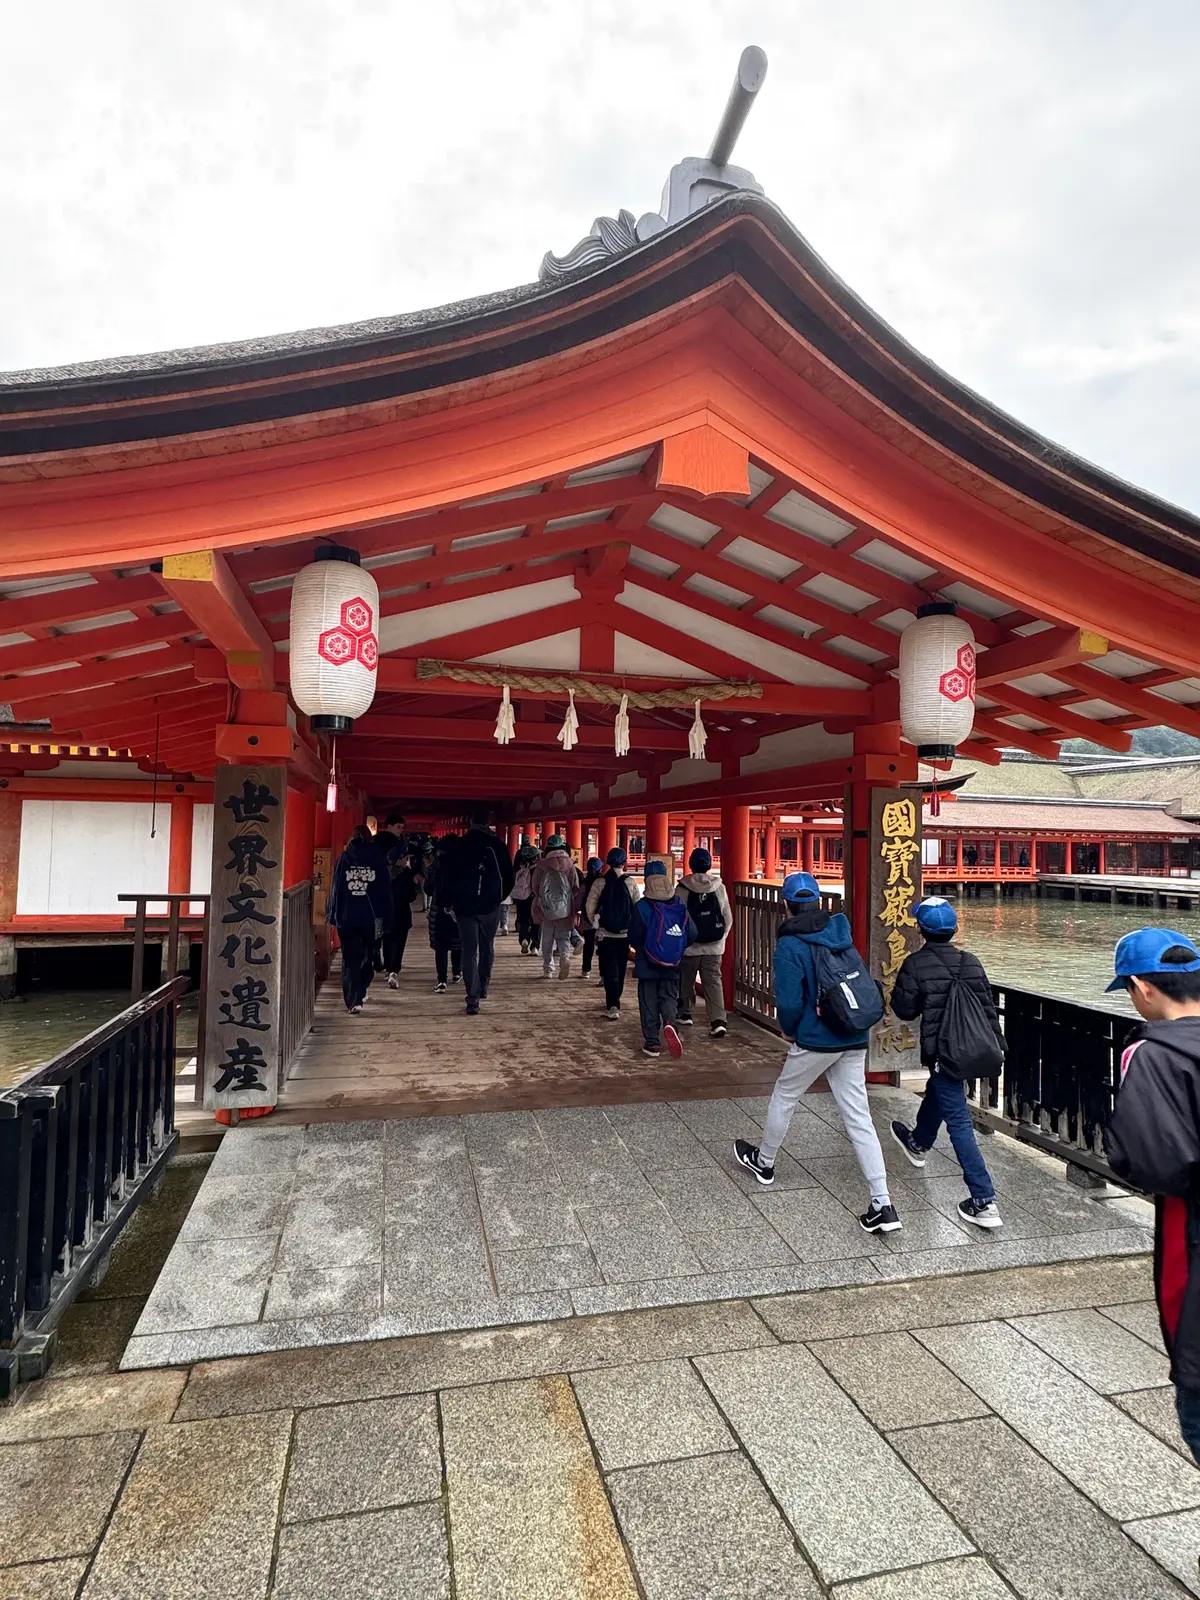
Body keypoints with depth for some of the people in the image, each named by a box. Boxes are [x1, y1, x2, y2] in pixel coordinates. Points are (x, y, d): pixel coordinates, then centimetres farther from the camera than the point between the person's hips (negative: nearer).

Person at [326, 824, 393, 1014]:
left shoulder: (344, 858, 2)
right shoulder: (375, 859, 2)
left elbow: (335, 888, 3)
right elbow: (384, 890, -1)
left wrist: (332, 914, 8)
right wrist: (383, 917, 2)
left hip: (346, 916, 0)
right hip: (370, 917, 0)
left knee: (350, 959, 3)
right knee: (367, 956, 18)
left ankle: (353, 1001, -4)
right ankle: (360, 993, 25)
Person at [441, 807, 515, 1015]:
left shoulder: (459, 845, -2)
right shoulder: (498, 844, -2)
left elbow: (448, 877, -2)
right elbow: (508, 875, 1)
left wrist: (447, 902, 7)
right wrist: (501, 896, 15)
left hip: (465, 906, -1)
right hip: (490, 905, 1)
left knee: (469, 951, -2)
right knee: (487, 947, 19)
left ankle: (473, 998, -10)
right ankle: (483, 988, 29)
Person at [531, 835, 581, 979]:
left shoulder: (542, 865, -5)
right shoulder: (570, 865, -2)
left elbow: (535, 887, 3)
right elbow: (576, 888, 0)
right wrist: (576, 909, 10)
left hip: (546, 908, 0)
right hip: (565, 908, 1)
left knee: (547, 940, 11)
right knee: (564, 937, 11)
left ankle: (547, 969, 12)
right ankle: (565, 956, -16)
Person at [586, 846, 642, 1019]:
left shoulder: (600, 882, -7)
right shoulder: (631, 883, -5)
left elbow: (589, 907, -8)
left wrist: (595, 923, 7)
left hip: (605, 933, -1)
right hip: (625, 933, 2)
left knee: (609, 970, 1)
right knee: (620, 969, 17)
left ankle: (612, 1007, -11)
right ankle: (615, 1002, 31)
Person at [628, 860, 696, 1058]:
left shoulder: (641, 907, -13)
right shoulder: (680, 906, -3)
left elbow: (634, 938, -11)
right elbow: (692, 935, 0)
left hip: (648, 965, -2)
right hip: (672, 966, 2)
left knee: (648, 1002, 8)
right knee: (669, 997, 13)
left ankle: (652, 1042, 9)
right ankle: (670, 1023, -15)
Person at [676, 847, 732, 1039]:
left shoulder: (682, 888, -10)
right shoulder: (719, 888, -2)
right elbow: (728, 919, 2)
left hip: (689, 946, -1)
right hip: (714, 947, 2)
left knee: (686, 981, 17)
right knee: (714, 982, 4)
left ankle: (685, 1014, 29)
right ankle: (718, 1020, -8)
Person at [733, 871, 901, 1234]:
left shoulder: (791, 945, -13)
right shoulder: (842, 934, 6)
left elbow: (789, 1002, -18)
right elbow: (866, 984, 12)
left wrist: (789, 1030, 3)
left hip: (816, 1041, -5)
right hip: (855, 1040, 6)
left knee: (784, 1097, 18)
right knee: (858, 1116, 8)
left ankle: (763, 1162, 39)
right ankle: (882, 1205, 4)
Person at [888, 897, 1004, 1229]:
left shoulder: (916, 964, -16)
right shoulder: (971, 962, 0)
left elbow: (904, 1010, -10)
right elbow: (988, 1006, 5)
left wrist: (900, 988, 8)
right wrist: (996, 1045, 13)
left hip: (940, 1051, -7)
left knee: (958, 1121, -3)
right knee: (937, 1092, 31)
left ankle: (984, 1202, -5)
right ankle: (919, 1144, 56)